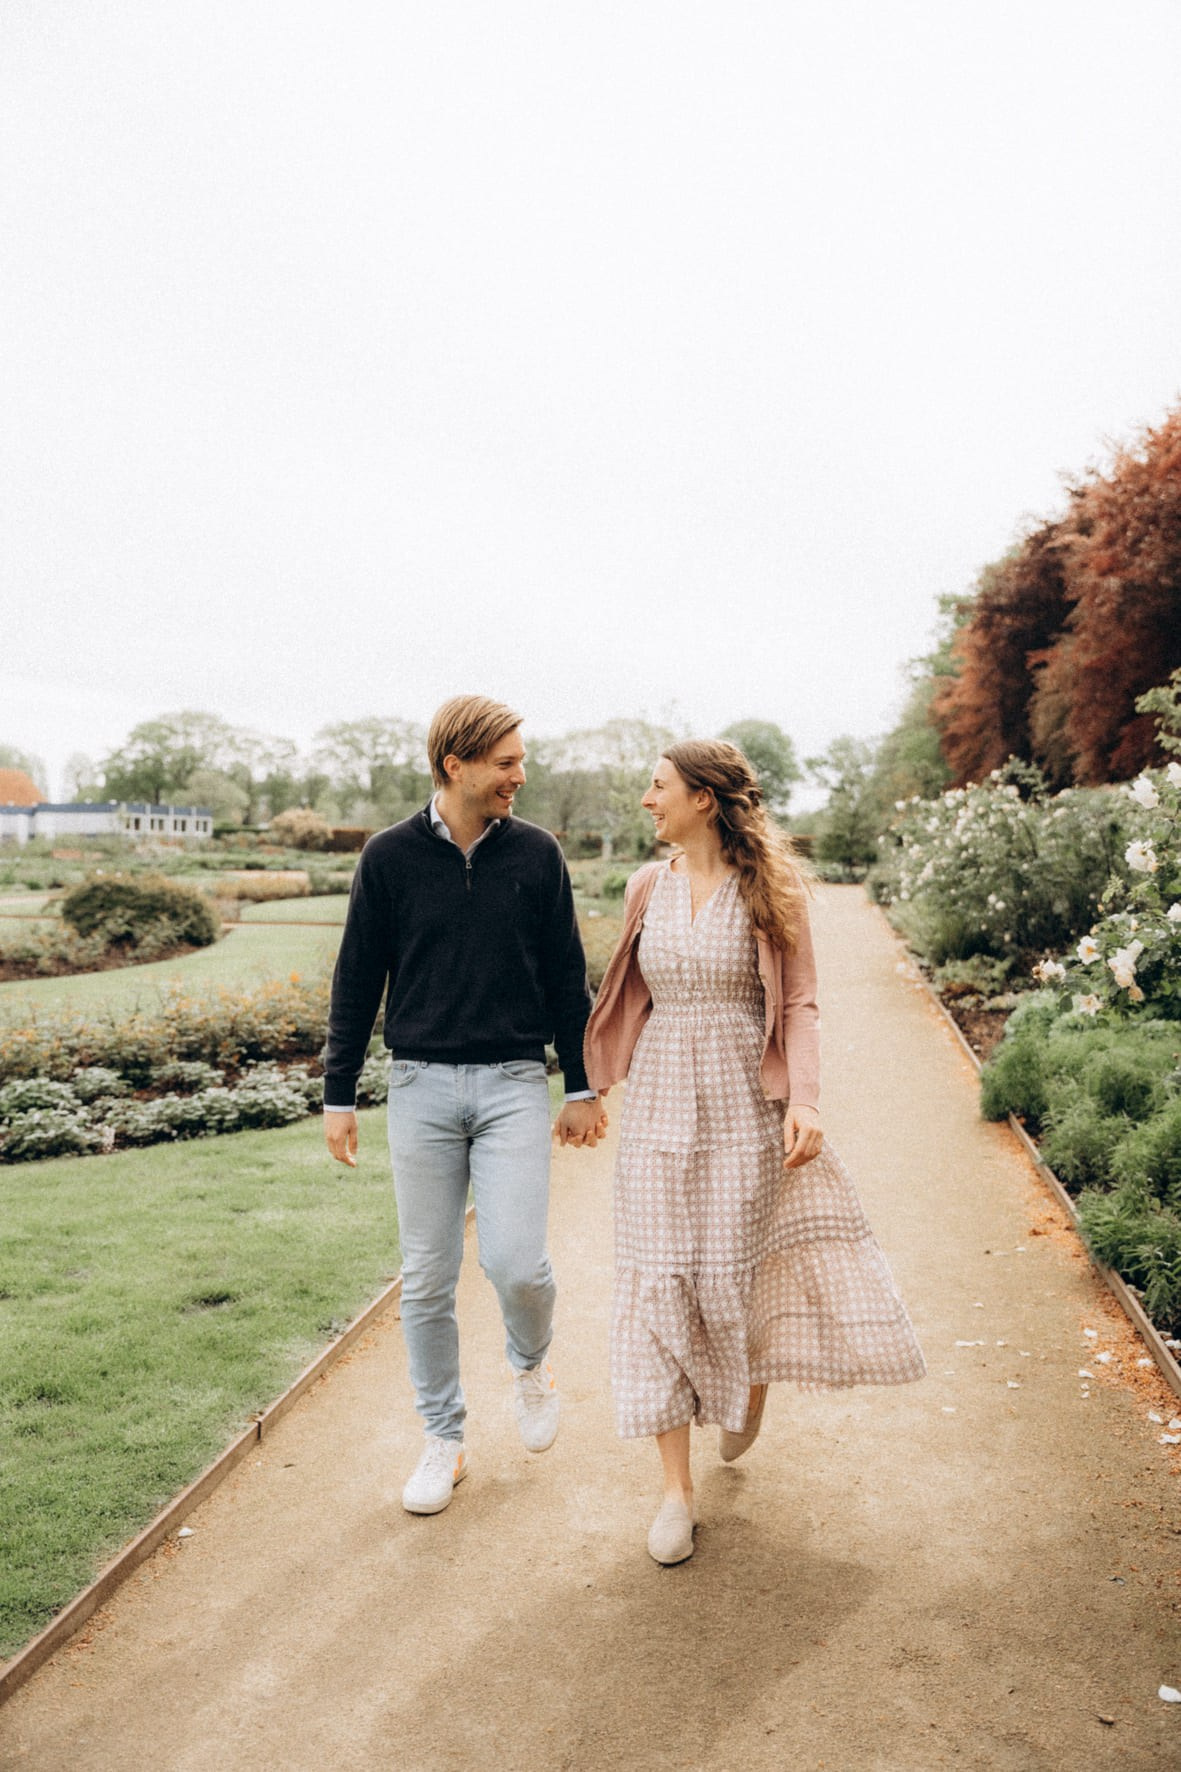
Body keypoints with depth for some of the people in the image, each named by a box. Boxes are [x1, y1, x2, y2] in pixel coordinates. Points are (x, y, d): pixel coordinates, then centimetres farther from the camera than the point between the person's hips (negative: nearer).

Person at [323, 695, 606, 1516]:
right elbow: (357, 980, 5)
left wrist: (583, 1086, 8)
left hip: (513, 1084, 0)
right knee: (427, 1279, 7)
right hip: (421, 1085, 1)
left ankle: (531, 1363, 23)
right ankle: (444, 1440, 25)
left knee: (515, 1261, -11)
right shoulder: (391, 856, 0)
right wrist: (339, 1094, 5)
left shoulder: (536, 853, 2)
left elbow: (567, 977, 7)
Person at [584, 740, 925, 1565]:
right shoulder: (647, 888, 5)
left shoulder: (770, 887, -6)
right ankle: (677, 1488, 13)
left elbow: (800, 1003, -6)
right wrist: (603, 1087, 19)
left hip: (745, 1103, -3)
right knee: (661, 1285, 2)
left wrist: (805, 1100, -18)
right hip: (661, 1103, 3)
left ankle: (754, 1375, 44)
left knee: (739, 1269, 6)